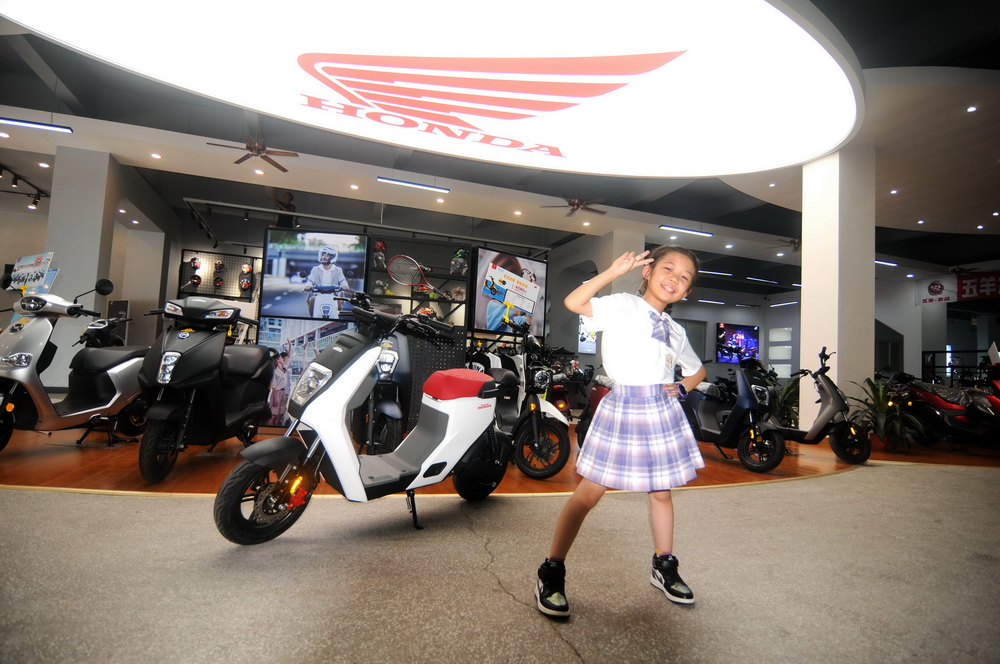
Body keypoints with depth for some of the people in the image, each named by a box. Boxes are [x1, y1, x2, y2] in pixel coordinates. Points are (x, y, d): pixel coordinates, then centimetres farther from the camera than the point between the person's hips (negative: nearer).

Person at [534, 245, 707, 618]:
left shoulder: (676, 331, 14)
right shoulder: (621, 306, -4)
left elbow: (697, 370, 28)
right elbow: (573, 302, -19)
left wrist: (681, 388, 7)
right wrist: (615, 271, -18)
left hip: (662, 411, 6)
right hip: (622, 408, -6)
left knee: (661, 492, 16)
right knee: (589, 493, -2)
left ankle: (664, 567, 36)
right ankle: (551, 573, 10)